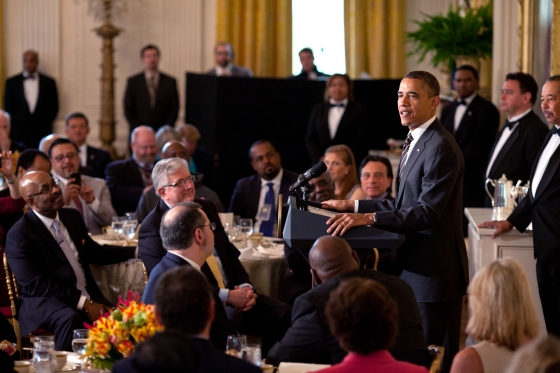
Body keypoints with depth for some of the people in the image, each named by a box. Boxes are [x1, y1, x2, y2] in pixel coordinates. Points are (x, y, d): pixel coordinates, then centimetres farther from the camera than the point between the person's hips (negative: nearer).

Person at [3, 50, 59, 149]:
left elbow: (54, 107, 10)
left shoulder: (49, 82, 8)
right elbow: (8, 107, 10)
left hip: (42, 132, 0)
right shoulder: (12, 82, 9)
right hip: (18, 132, 0)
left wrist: (44, 122, 1)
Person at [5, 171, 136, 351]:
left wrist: (136, 251, 15)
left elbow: (93, 252, 26)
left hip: (87, 296, 6)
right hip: (45, 302, -6)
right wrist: (83, 304, -21)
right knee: (70, 319, -38)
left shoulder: (72, 216, 13)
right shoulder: (19, 235, -9)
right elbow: (35, 284, -15)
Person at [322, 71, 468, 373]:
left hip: (434, 271, -10)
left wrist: (368, 218, -31)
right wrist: (352, 206, 11)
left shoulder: (441, 148, -19)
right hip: (413, 268, 10)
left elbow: (427, 212, -26)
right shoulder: (414, 142, 14)